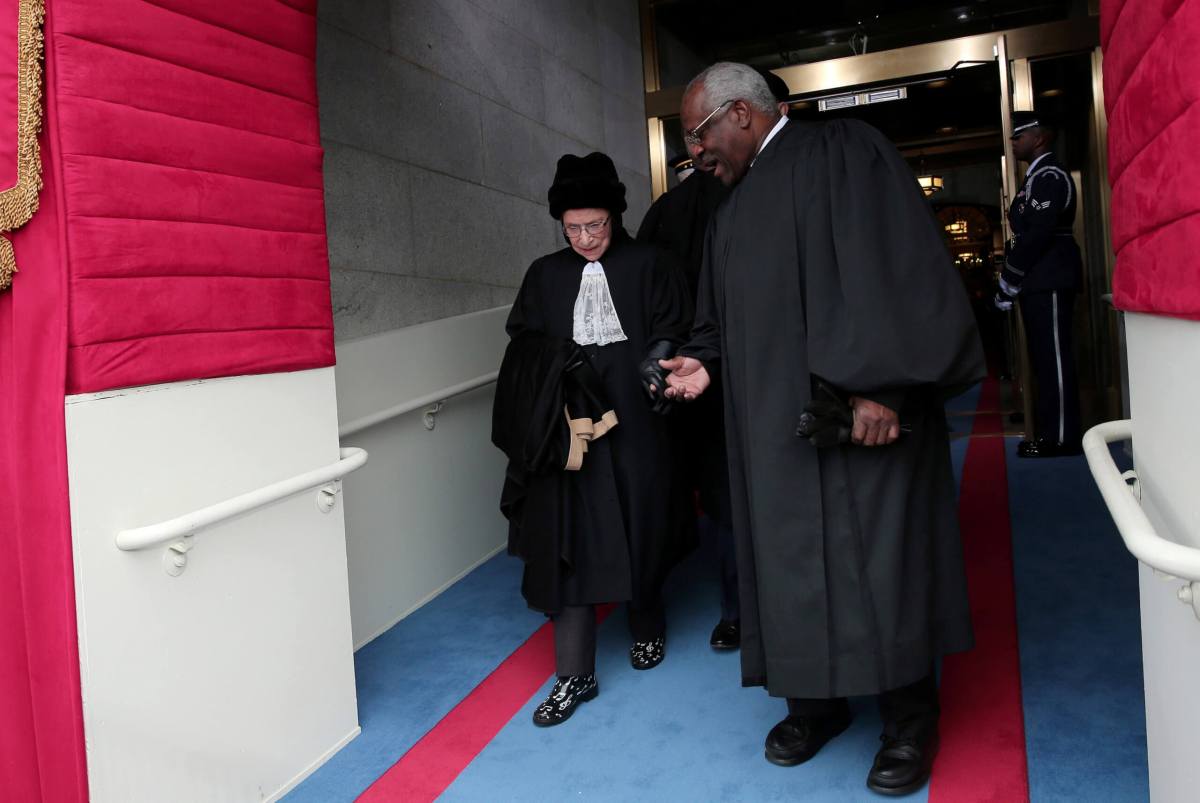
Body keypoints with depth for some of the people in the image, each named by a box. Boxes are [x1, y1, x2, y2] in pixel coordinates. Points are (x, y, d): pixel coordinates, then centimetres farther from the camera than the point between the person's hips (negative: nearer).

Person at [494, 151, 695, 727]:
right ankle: (574, 674, 6)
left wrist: (640, 378, -14)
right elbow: (522, 350, 9)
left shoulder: (648, 266, 3)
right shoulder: (545, 275, 9)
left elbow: (672, 338, 1)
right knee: (566, 543, -2)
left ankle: (647, 627, 36)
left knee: (639, 533, 10)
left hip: (634, 427, -1)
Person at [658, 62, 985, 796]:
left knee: (879, 560, 0)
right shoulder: (736, 206, 20)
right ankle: (817, 702, 28)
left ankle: (910, 720, 19)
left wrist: (879, 386, -23)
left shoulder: (841, 152, -4)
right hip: (777, 427, 8)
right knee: (794, 562, 11)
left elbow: (893, 267, -16)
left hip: (862, 416, -7)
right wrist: (706, 362, 3)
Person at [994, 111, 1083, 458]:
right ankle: (1050, 431, 18)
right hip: (1039, 281, 10)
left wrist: (1008, 280, -14)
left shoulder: (1050, 175, -10)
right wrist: (1011, 280, 11)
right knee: (1045, 359, 11)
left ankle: (1061, 438, -1)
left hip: (1050, 280, -10)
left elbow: (1039, 234, -19)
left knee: (1054, 358, -6)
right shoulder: (1037, 177, 21)